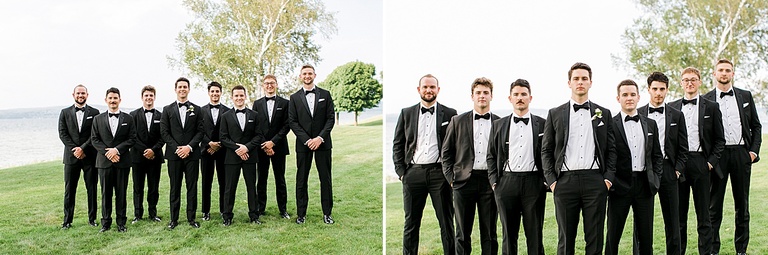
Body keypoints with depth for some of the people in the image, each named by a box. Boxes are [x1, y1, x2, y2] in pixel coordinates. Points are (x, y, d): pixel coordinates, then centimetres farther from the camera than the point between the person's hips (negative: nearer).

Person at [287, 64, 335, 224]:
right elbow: (292, 122, 1)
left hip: (322, 143, 0)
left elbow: (330, 118, 1)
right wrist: (306, 140, -10)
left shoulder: (325, 95, 6)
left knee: (325, 178, 3)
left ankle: (327, 213, 11)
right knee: (301, 180, 3)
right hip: (303, 144, 0)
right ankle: (301, 213, 12)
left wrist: (320, 137, -11)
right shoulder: (294, 97, 6)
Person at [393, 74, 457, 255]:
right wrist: (401, 171, 1)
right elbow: (397, 145, 10)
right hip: (413, 172, 2)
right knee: (411, 223, 7)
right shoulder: (406, 113, 10)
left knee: (446, 223, 4)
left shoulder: (450, 114, 6)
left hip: (440, 173, -1)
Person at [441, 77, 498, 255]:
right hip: (464, 180, 0)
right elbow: (446, 152, 8)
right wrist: (451, 178, 1)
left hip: (490, 181, 0)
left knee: (489, 233, 6)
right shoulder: (457, 121, 7)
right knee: (462, 233, 6)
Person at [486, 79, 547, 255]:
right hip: (506, 182, 1)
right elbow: (491, 156, 12)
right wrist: (494, 181, 2)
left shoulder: (542, 124, 7)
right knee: (508, 234, 6)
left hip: (533, 182, -1)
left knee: (534, 235, 2)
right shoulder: (499, 125, 12)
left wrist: (547, 180, -2)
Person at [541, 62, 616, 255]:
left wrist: (608, 178, -1)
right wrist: (551, 180, -2)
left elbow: (611, 150, 10)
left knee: (595, 239, 4)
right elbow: (546, 150, 7)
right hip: (565, 180, 0)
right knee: (565, 239, 4)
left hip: (595, 180, 1)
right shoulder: (555, 114, 9)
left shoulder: (603, 114, 12)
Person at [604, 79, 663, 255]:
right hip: (620, 186, -3)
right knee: (613, 235, 3)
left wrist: (655, 179, 4)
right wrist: (610, 181, -9)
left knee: (645, 236, 9)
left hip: (645, 186, 4)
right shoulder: (610, 125, -3)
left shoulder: (650, 124, 12)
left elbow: (657, 156, 15)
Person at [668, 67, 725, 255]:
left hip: (700, 163, -1)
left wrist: (712, 162, -4)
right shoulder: (672, 107, 9)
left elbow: (719, 139, 6)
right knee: (679, 213, 7)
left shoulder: (711, 107, 6)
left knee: (703, 213, 4)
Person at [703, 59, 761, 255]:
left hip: (741, 153, 2)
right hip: (718, 155, -2)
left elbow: (756, 126, 12)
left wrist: (754, 150, 0)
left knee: (742, 205, 8)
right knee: (714, 205, 1)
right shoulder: (706, 100, 3)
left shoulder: (745, 96, 10)